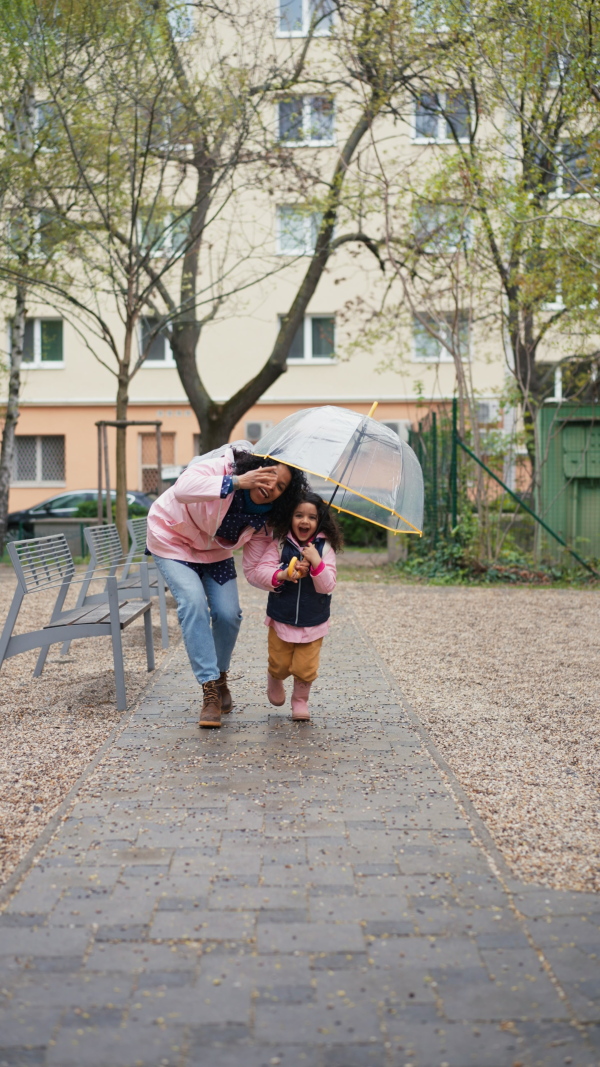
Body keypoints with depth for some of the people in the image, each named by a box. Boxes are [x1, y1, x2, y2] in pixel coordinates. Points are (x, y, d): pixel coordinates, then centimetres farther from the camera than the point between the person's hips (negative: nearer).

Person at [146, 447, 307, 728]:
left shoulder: (265, 517, -16)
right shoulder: (221, 468, -32)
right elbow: (182, 489, -51)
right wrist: (236, 482, -57)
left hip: (215, 552, 5)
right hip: (173, 539, -5)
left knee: (228, 614, -8)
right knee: (194, 603, -23)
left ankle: (221, 678, 20)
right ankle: (210, 689, -18)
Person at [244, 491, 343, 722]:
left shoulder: (325, 548, -6)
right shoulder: (279, 544, -7)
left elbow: (327, 586, -12)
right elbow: (256, 572, -14)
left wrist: (316, 562, -27)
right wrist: (282, 575, -30)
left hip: (313, 622, 0)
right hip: (281, 619, 0)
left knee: (305, 669, 0)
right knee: (279, 665, 9)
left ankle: (300, 701, 28)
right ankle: (274, 682, 44)